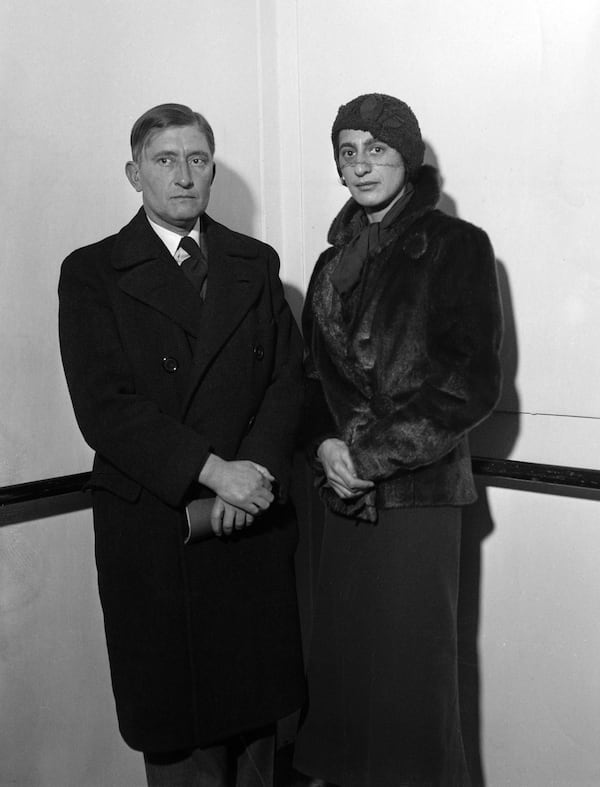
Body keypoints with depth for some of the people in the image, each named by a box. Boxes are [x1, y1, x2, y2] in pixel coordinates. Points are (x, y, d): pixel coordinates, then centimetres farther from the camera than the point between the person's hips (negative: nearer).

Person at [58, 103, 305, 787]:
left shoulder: (257, 264, 12)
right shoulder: (91, 273, 0)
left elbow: (288, 379, 6)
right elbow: (103, 406, -10)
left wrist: (256, 468, -12)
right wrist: (212, 469, -18)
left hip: (255, 523, 3)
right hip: (153, 528, -3)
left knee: (257, 702, 10)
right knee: (177, 723, 5)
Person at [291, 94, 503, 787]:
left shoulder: (456, 246, -3)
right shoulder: (337, 259, 13)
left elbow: (473, 382, -9)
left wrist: (372, 454, -13)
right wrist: (326, 445, -5)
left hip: (416, 492, -5)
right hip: (345, 493, 5)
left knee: (409, 667, 1)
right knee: (340, 658, 9)